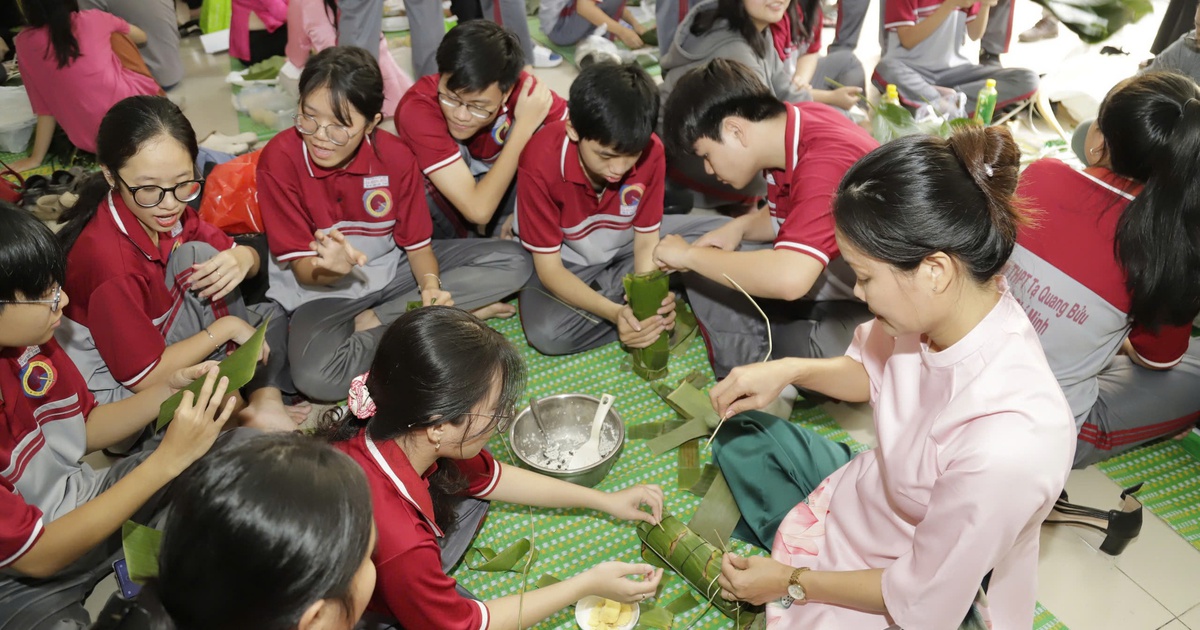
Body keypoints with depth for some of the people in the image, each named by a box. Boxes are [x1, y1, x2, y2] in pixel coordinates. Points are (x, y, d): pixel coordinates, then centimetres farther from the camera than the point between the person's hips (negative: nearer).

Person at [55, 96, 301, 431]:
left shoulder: (163, 214, -9)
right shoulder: (107, 258, -30)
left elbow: (248, 257, 2)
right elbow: (144, 376, -26)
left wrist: (241, 259, -22)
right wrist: (227, 326, -18)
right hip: (118, 390, -8)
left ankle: (264, 400, -12)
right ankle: (261, 397, -4)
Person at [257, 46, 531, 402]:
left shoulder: (395, 156, -13)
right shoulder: (279, 159, -20)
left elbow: (417, 242, -5)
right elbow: (303, 269, -16)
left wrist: (430, 285, -27)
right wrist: (334, 267, -40)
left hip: (392, 270, 4)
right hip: (322, 290, -3)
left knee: (514, 263, -11)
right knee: (315, 377, -37)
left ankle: (371, 321, -15)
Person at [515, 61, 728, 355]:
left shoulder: (651, 151, -23)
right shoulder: (541, 162, -32)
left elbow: (646, 241, -13)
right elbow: (549, 269, -25)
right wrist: (615, 312, -41)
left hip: (625, 245, 4)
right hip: (567, 259, -4)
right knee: (546, 333, -34)